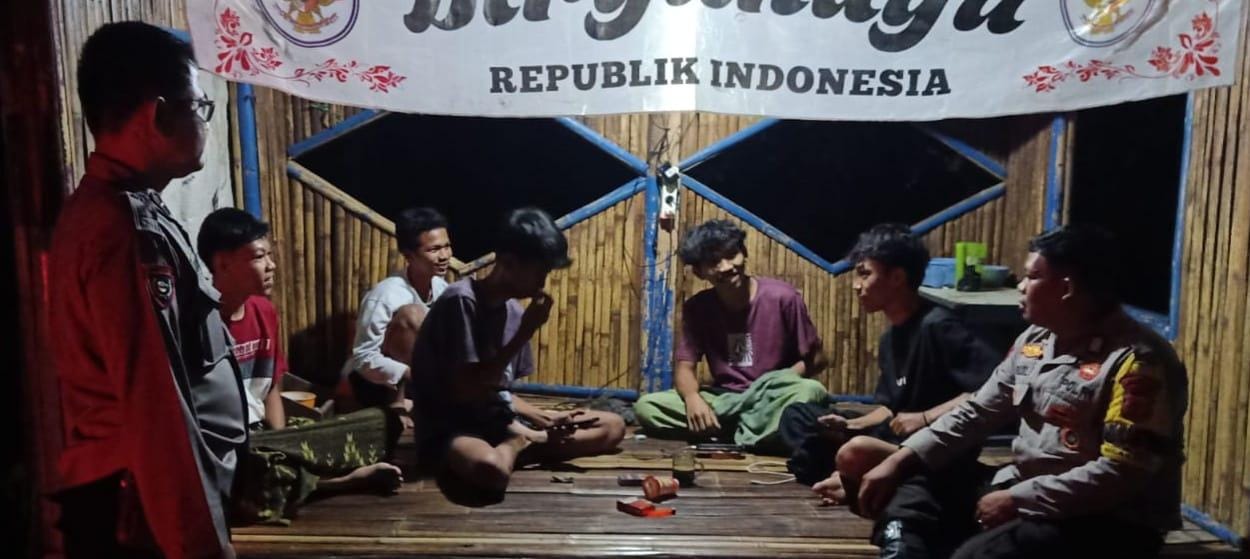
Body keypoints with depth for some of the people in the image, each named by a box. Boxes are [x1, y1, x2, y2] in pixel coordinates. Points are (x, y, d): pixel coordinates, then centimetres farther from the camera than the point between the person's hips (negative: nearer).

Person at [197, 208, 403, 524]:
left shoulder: (264, 310, 7)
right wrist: (279, 454, -23)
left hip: (263, 435, 7)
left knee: (381, 422, 1)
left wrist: (282, 448, -4)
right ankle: (344, 479, -12)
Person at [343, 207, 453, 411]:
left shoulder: (441, 288, -7)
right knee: (411, 314, -29)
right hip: (372, 382, -6)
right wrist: (413, 374, -36)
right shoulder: (386, 295, -26)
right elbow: (363, 358, -25)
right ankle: (396, 402, -21)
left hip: (408, 384, 6)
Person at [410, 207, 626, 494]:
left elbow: (498, 390, 12)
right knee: (491, 468, -43)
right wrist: (525, 333, -19)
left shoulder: (514, 311, 6)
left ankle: (519, 443, -7)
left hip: (500, 421, 7)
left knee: (613, 426, 2)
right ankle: (526, 442, -11)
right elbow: (466, 390, -20)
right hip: (450, 429, -7)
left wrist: (545, 417, -4)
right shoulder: (461, 301, -17)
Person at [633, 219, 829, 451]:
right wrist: (692, 397, -25)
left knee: (811, 392, -37)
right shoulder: (697, 307, 0)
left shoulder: (783, 298, -11)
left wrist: (778, 385, -19)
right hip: (724, 400, 4)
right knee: (646, 407, -19)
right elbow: (685, 367, -2)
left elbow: (816, 358, -3)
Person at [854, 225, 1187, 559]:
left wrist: (1017, 500, -21)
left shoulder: (1138, 362, -18)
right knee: (909, 490, -1)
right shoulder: (1034, 341, 7)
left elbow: (1119, 474, -24)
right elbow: (977, 413, 9)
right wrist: (900, 460, -1)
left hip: (1108, 523, -8)